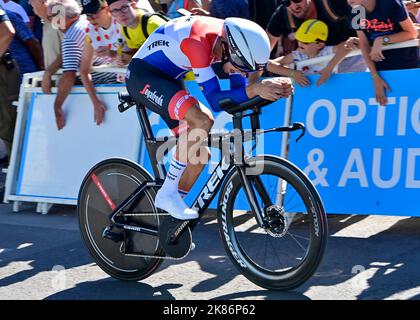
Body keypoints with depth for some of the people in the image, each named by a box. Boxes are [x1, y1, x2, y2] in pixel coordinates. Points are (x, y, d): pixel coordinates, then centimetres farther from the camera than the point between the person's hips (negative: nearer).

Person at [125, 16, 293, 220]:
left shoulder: (232, 38, -9)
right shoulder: (199, 41, -33)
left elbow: (238, 91, -7)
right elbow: (215, 100, -34)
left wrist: (276, 88, -23)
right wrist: (255, 89, -45)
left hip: (167, 79, 9)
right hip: (142, 75, -9)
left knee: (200, 154, 1)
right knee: (202, 122, -29)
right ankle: (167, 194, -19)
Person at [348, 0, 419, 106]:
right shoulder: (356, 13, -5)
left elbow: (412, 33, -13)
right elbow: (364, 44, -5)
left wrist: (383, 40, -23)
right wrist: (375, 77, -12)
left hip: (407, 62, -4)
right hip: (382, 66, 4)